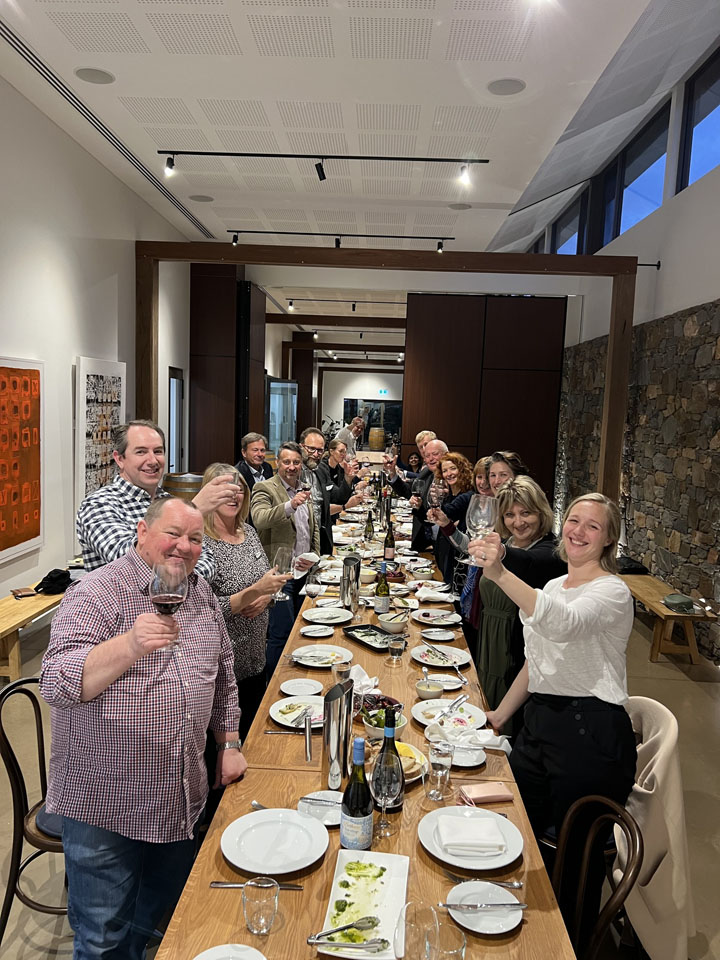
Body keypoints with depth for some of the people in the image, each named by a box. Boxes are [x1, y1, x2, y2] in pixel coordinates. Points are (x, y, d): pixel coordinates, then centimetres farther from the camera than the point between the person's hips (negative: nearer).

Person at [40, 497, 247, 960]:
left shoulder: (201, 593, 4)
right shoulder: (98, 593, -17)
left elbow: (222, 675, 15)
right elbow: (57, 684, -29)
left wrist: (229, 744, 13)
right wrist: (131, 645, -43)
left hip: (182, 801, 6)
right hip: (106, 805, -6)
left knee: (162, 917, 24)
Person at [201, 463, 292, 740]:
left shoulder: (248, 532, 4)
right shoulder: (201, 542, -19)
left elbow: (268, 580, 15)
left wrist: (265, 596, -7)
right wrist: (254, 591, -27)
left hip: (255, 653, 7)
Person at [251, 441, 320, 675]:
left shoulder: (304, 491, 14)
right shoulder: (265, 488, -8)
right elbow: (260, 519, -27)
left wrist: (314, 557, 5)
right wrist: (290, 505, -41)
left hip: (304, 572, 7)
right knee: (281, 633, -6)